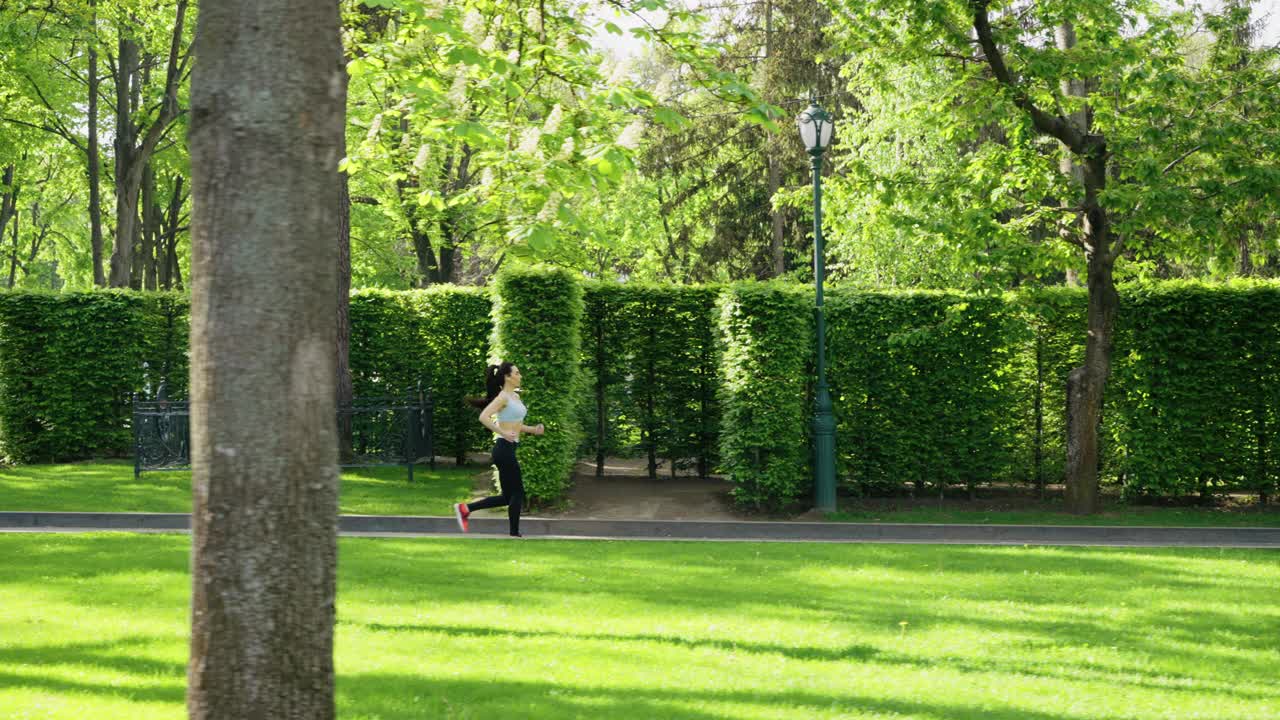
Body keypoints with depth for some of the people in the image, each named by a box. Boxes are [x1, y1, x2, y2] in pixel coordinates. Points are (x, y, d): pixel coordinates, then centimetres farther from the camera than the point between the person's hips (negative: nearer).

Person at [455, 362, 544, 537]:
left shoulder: (515, 396, 15)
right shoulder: (503, 397, -11)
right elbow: (484, 417, -23)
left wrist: (533, 430, 10)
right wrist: (503, 433, -29)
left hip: (509, 450, 9)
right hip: (504, 449, -9)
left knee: (508, 497, 10)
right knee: (517, 493, -2)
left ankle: (465, 508, 12)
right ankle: (514, 534, 6)